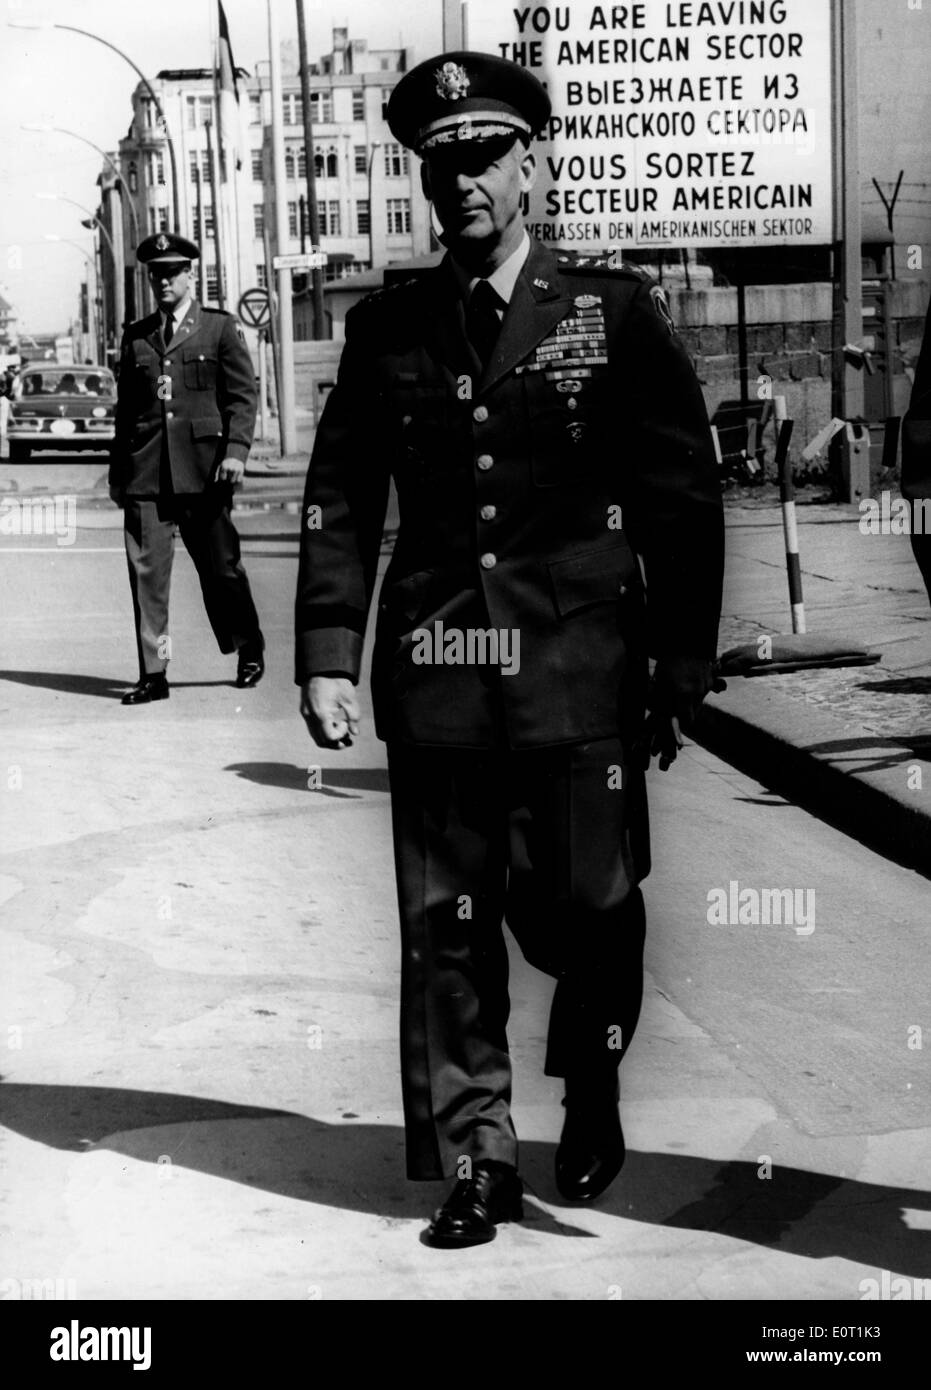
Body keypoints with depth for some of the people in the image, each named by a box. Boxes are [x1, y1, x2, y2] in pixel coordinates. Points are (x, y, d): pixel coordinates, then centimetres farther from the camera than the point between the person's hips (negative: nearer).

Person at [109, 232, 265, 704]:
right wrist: (117, 473, 16)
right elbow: (125, 408, 19)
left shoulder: (220, 328, 7)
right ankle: (153, 674, -2)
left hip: (203, 470, -2)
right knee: (146, 572, -5)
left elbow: (243, 395, 2)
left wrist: (235, 451, -11)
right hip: (145, 473, 3)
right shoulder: (135, 337, 16)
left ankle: (250, 652, 27)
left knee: (221, 568, 6)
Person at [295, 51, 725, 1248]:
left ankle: (592, 1095, 34)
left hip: (579, 667, -1)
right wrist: (327, 656, -4)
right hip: (435, 675, 2)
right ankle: (474, 1159, 16)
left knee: (586, 904, 5)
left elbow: (681, 497, 2)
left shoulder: (613, 308, 2)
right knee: (445, 925, 3)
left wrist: (684, 666, 0)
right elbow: (340, 503, 6)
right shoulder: (385, 328, 8)